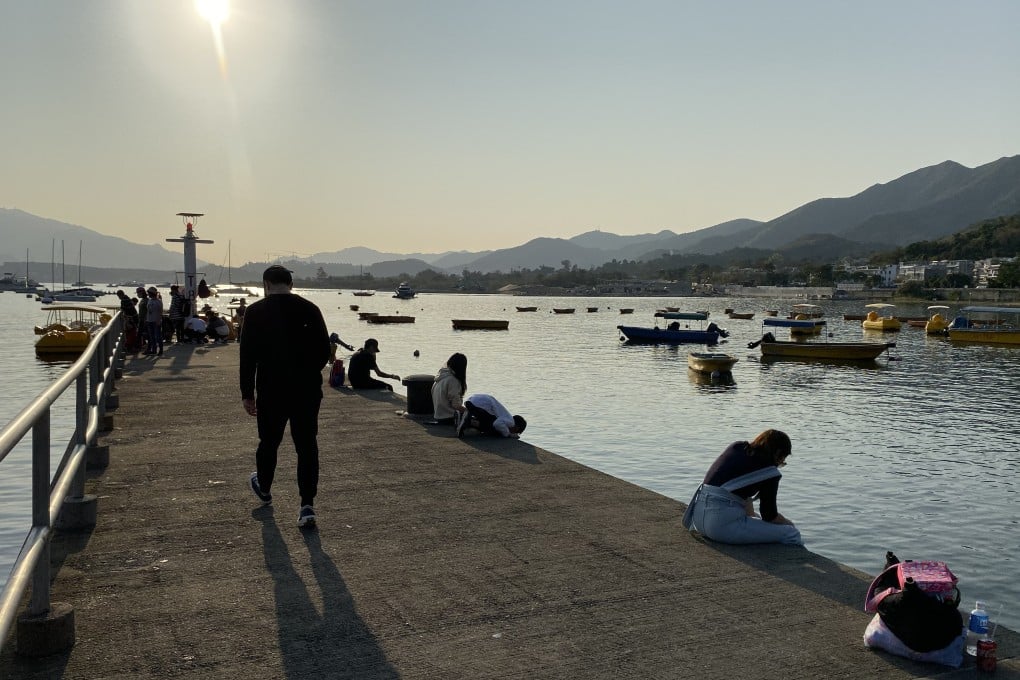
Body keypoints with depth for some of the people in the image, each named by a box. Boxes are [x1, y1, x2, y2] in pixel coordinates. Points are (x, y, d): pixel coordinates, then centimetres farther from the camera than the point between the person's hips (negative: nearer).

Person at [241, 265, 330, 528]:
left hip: (271, 391, -1)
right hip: (308, 391, 1)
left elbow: (247, 355, -5)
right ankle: (307, 506, -2)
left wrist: (247, 393, 2)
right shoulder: (310, 309, 2)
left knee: (269, 442, 18)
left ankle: (264, 489, 41)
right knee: (307, 447, 4)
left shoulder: (256, 312, -4)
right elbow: (324, 350, 6)